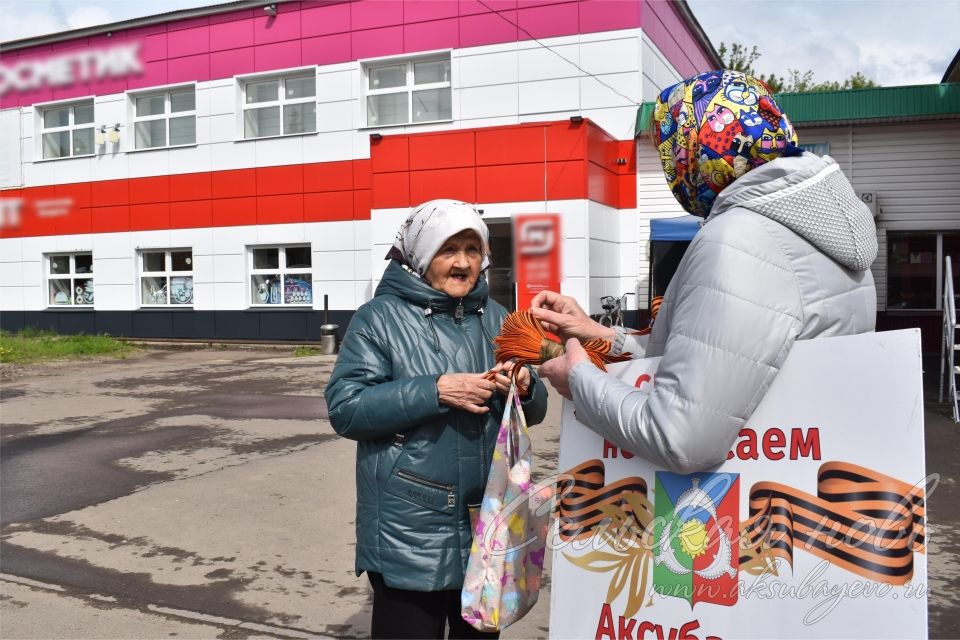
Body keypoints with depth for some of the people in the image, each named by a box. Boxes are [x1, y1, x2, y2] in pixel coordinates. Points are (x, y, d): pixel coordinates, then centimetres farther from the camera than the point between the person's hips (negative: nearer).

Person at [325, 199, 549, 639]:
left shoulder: (496, 318, 8)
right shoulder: (380, 318, -7)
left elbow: (535, 410, 12)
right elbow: (345, 408, -15)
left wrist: (525, 388, -12)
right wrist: (437, 390, -24)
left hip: (489, 527, 5)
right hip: (410, 537, -5)